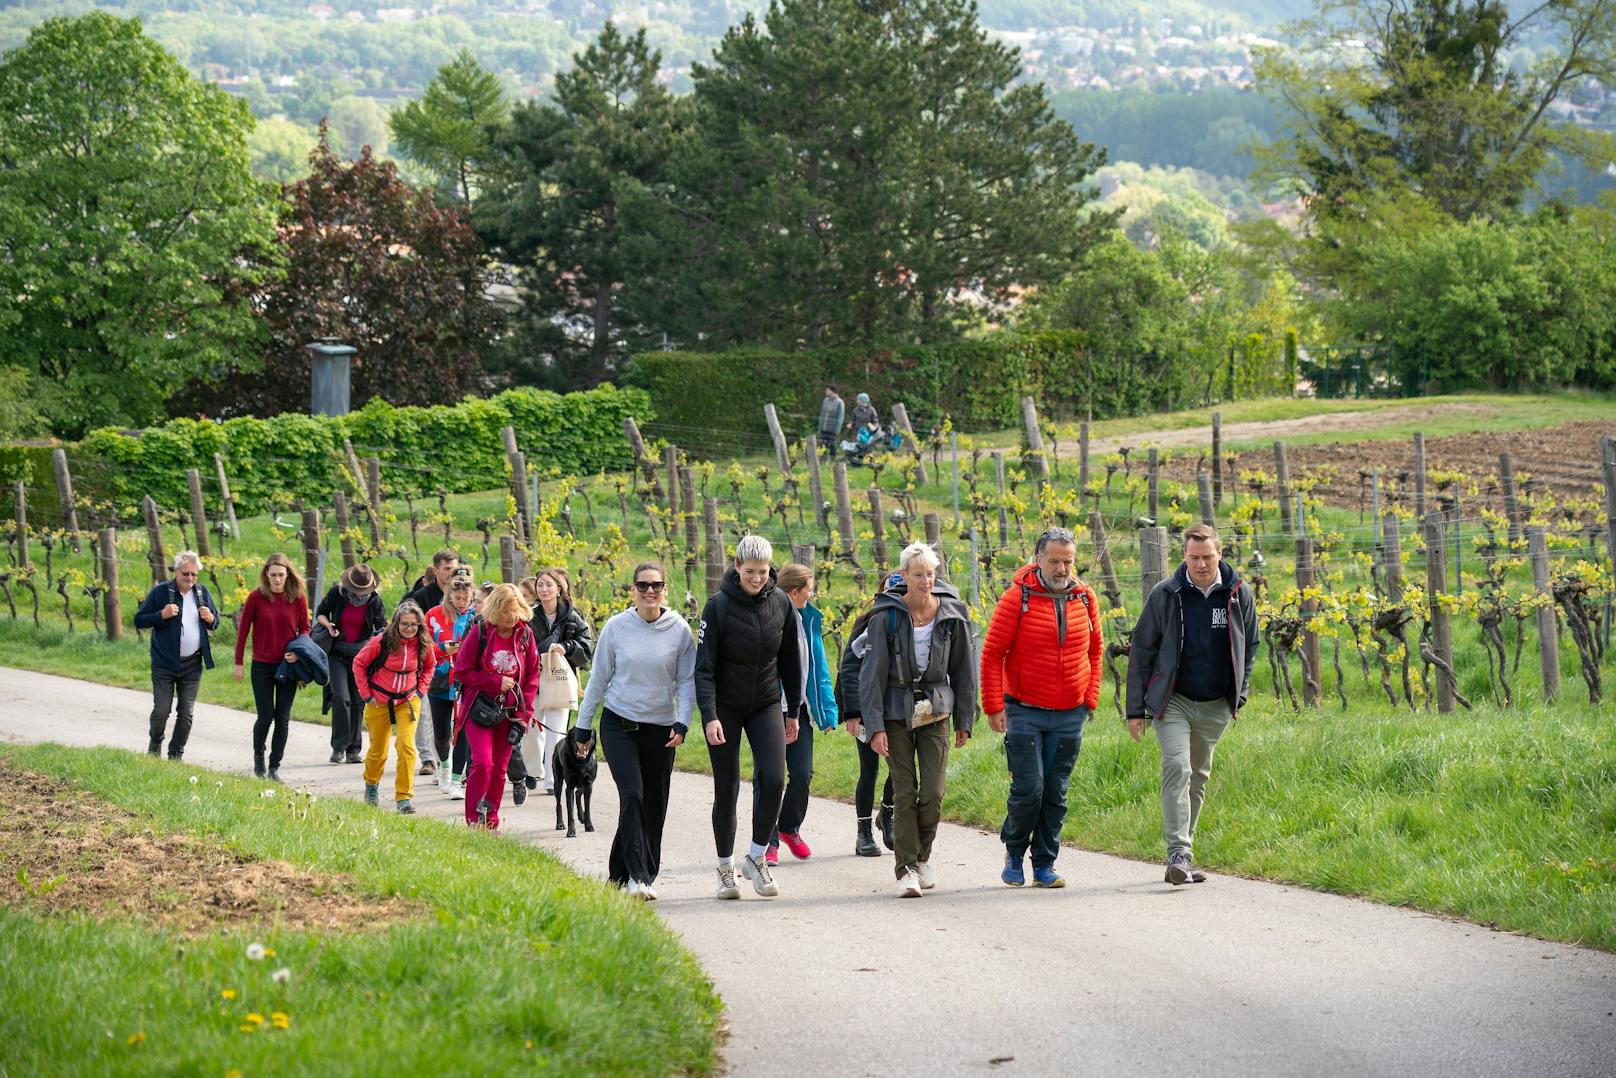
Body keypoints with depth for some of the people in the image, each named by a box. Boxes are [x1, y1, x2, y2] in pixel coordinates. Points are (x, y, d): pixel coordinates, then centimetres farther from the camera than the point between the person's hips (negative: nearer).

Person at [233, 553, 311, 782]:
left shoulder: (298, 598, -3)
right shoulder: (256, 597, -7)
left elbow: (304, 628, 7)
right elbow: (243, 629, 0)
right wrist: (238, 663, 0)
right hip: (262, 666, -1)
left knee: (282, 718, 3)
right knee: (265, 717, 1)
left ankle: (275, 767, 11)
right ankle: (258, 754, 29)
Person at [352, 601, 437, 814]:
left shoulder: (423, 645, -8)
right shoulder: (381, 642, -17)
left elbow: (429, 667, 14)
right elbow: (359, 664, -4)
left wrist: (420, 691, 4)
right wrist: (366, 694, -4)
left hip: (408, 701, 1)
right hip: (379, 701, -1)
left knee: (406, 746, -17)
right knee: (378, 750, 12)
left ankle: (404, 797, -11)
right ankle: (371, 784, 42)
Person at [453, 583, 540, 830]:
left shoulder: (525, 634, 1)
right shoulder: (480, 632, -9)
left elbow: (532, 676, 7)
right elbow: (462, 671, -6)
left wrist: (523, 713, 0)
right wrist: (496, 682, -14)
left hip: (510, 712, 4)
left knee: (499, 768, 7)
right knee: (483, 763, -16)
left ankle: (490, 822, 15)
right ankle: (474, 820, -10)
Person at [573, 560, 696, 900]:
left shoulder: (679, 630, -1)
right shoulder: (616, 627, -2)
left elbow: (687, 681, 4)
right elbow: (598, 679, 6)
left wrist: (682, 722, -9)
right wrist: (583, 727, 8)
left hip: (660, 729, 2)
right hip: (619, 725, -2)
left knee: (654, 807, 5)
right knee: (632, 796, -17)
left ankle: (621, 874, 19)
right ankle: (638, 875, -17)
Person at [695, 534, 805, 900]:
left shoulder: (781, 603, -2)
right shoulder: (719, 605, -12)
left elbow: (790, 661, 9)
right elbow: (704, 666, -14)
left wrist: (794, 711, 11)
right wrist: (709, 715, -23)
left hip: (766, 705, 2)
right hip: (725, 708, -2)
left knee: (774, 779, -14)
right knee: (726, 788, 3)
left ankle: (756, 858, 3)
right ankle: (726, 869, 16)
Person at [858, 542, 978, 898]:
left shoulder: (952, 614, -3)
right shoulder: (886, 617, -10)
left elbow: (964, 669, 6)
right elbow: (872, 674, -8)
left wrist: (964, 720, 7)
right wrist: (875, 726, -13)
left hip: (936, 711, 2)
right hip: (897, 713, -2)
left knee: (933, 792, -5)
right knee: (905, 793, -4)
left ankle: (922, 855, 19)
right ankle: (906, 868, 2)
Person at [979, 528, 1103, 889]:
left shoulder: (1084, 599, 5)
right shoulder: (1017, 598, -8)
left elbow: (1094, 651, 17)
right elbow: (992, 654, -5)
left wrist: (1090, 697, 9)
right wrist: (994, 707, -9)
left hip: (1069, 716, 4)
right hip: (1024, 713, -4)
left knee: (1056, 794, 6)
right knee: (1028, 788, -8)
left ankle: (1044, 865, 15)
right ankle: (1013, 852, 15)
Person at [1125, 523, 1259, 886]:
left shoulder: (1238, 594, 0)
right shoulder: (1165, 595, -6)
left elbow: (1249, 645, 16)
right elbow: (1141, 652, 0)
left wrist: (1240, 696, 9)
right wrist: (1135, 709, -2)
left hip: (1216, 707, 3)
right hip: (1173, 702, -3)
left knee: (1198, 777, 12)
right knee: (1177, 768, -19)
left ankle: (1183, 853, 22)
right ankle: (1178, 855, -24)